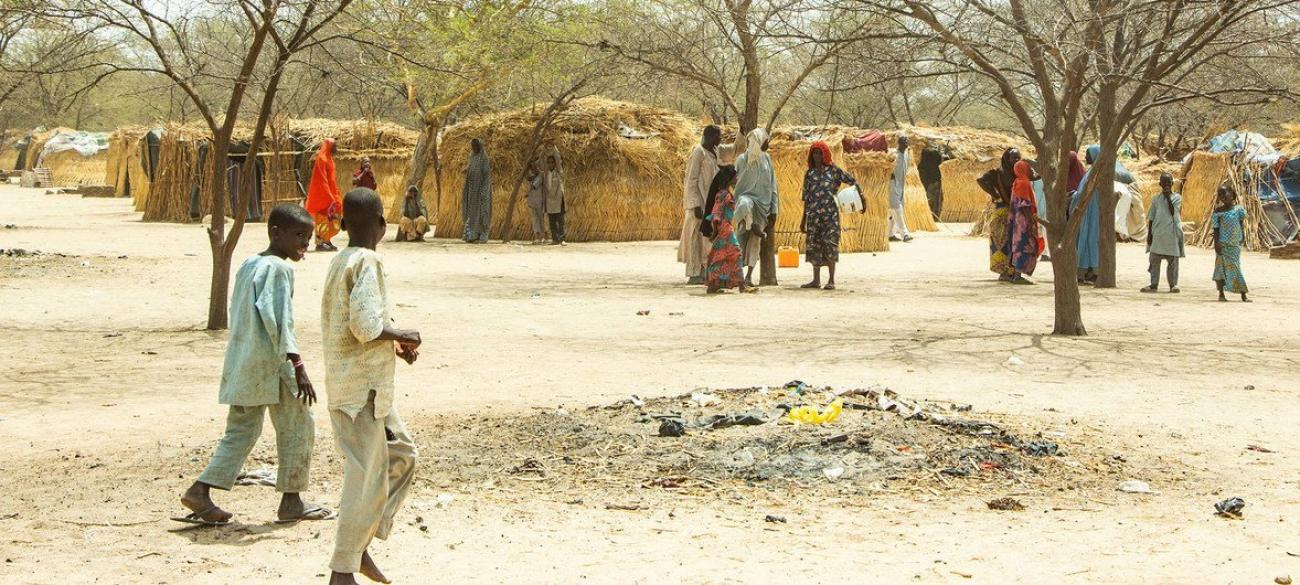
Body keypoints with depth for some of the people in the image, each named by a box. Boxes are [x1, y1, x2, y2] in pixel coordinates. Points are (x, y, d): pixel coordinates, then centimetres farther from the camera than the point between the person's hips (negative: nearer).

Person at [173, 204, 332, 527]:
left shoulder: (247, 265, 15)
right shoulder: (278, 268, -13)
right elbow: (279, 320, -20)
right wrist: (298, 367, -21)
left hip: (240, 363, 9)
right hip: (271, 364, -9)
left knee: (241, 431, 13)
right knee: (297, 427, 4)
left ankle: (200, 490, 3)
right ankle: (291, 501, 10)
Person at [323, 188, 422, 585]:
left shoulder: (340, 262, 12)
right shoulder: (367, 262, -16)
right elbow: (365, 325, -27)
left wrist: (393, 344, 11)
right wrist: (401, 336, -10)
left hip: (358, 385, 10)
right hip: (362, 387, -10)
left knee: (401, 455, 18)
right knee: (366, 475, -3)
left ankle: (361, 545, 20)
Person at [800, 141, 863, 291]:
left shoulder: (833, 170, 3)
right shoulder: (809, 173, 12)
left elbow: (852, 181, 6)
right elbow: (806, 197, 15)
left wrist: (862, 197, -3)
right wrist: (804, 218, 15)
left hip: (830, 213, -3)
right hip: (814, 214, 3)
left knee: (830, 244, -7)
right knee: (814, 245, 3)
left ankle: (831, 280, -2)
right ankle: (816, 280, 12)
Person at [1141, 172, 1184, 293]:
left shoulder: (1177, 197, 3)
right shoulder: (1156, 199, 8)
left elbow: (1173, 212, -13)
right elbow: (1151, 218, 9)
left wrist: (1168, 197, -12)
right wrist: (1149, 234, 3)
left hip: (1172, 233, -2)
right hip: (1158, 233, 2)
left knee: (1173, 260, 2)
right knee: (1154, 259, 1)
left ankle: (1173, 284, 9)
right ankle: (1154, 284, 6)